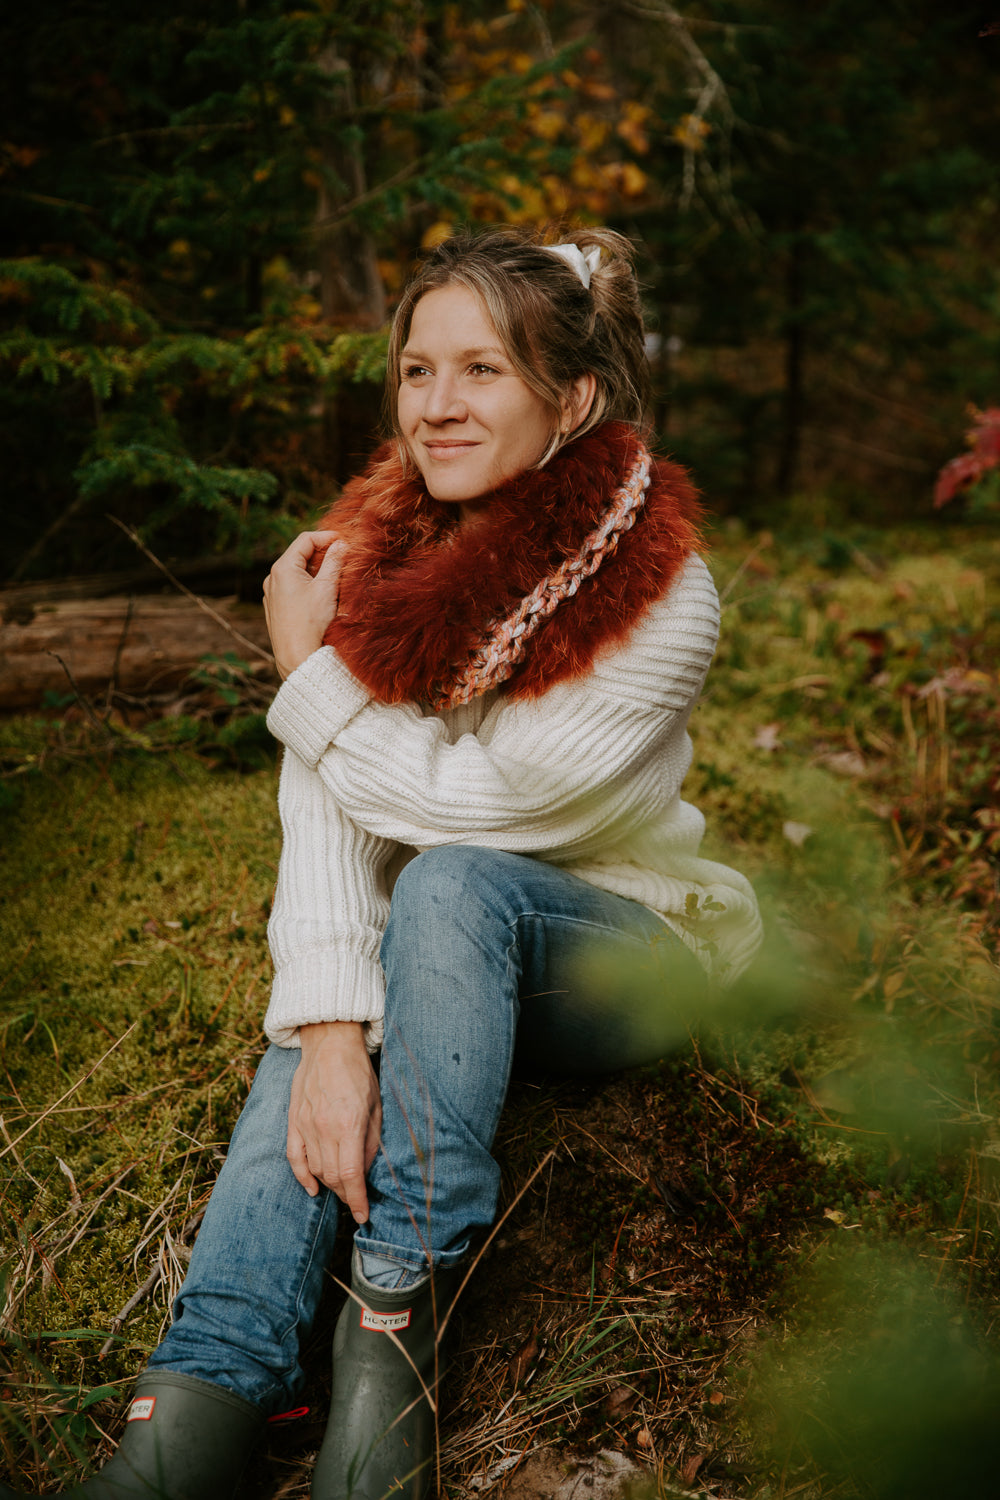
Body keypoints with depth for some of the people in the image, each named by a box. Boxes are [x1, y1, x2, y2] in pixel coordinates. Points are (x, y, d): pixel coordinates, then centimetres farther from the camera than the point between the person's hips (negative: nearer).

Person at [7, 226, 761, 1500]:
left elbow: (453, 800, -23)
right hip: (438, 955, 4)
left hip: (614, 963, -3)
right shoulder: (376, 550, -9)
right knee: (330, 1001, -28)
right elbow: (326, 811, -18)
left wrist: (308, 665, -16)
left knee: (449, 884, -33)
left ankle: (398, 1319, -30)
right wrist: (330, 1034, -31)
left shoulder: (660, 597, -21)